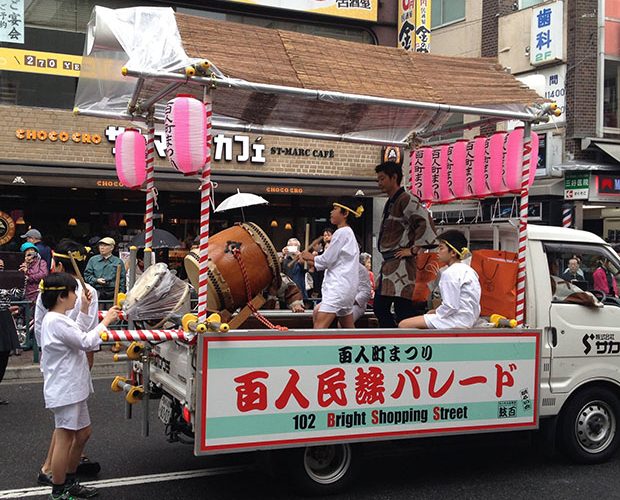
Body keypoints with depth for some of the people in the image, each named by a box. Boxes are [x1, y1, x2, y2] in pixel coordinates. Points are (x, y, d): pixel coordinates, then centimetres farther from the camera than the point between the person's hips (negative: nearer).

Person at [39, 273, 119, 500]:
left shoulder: (57, 319, 11)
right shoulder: (56, 321, -21)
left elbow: (78, 334, 25)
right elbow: (86, 342, -20)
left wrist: (84, 310, 16)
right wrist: (106, 321, -11)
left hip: (72, 388, 11)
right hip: (64, 390, -11)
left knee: (83, 433, 19)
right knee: (65, 440, -3)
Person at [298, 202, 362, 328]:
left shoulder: (341, 233, -11)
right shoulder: (349, 233, 19)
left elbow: (327, 260, -11)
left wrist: (310, 256, 6)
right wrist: (310, 259, 11)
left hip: (339, 285, -10)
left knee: (319, 327, -16)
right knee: (349, 330, 15)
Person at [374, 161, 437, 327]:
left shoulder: (406, 199, -11)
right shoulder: (390, 203, 19)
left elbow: (426, 222, -23)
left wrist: (414, 250, -18)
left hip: (400, 262, -10)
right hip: (388, 262, 10)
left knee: (403, 309, -10)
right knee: (380, 307, 11)